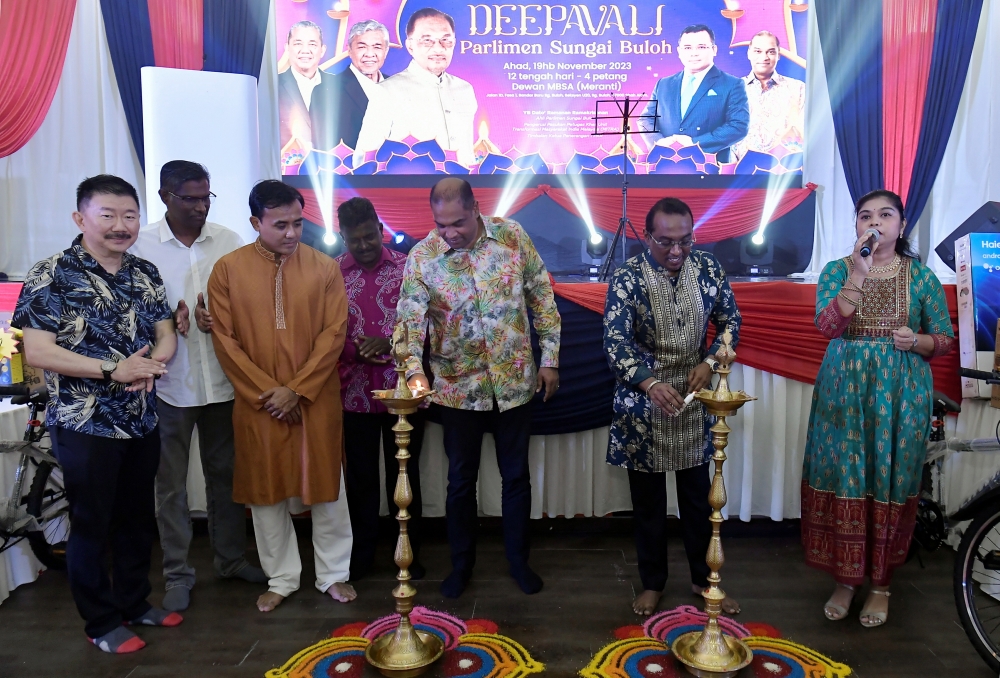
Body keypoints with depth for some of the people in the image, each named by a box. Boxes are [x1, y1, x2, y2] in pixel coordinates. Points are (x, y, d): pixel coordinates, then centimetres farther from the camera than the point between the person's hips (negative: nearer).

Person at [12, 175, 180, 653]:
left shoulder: (145, 274, 5)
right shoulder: (51, 276, -12)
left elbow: (165, 332, 7)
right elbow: (36, 351, -17)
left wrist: (153, 362, -16)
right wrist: (113, 370, -23)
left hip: (142, 422, 6)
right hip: (84, 425, -5)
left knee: (138, 519, 18)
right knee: (92, 525, 9)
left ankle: (134, 602, 37)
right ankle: (102, 622, 27)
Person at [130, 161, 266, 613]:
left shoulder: (229, 242, 2)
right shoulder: (142, 245, -3)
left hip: (222, 379, 2)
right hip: (168, 382, -2)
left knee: (225, 474, 15)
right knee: (171, 482, 8)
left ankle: (230, 558, 32)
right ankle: (178, 573, 24)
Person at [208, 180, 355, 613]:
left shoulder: (325, 268, -2)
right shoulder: (228, 269, -2)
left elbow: (334, 333, -7)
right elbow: (225, 340, -4)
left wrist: (296, 389, -13)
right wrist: (265, 392, -10)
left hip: (316, 401, 0)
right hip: (257, 405, 1)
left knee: (326, 487, 9)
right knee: (266, 491, 11)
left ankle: (333, 574, 27)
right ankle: (281, 579, 29)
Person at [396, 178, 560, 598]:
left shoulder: (512, 235, -6)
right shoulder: (421, 258, -10)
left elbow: (542, 298, 1)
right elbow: (409, 321, -16)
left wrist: (550, 358, 0)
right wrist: (414, 371, -34)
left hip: (515, 382, 1)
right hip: (459, 387, 0)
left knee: (516, 475, 14)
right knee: (461, 480, 12)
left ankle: (518, 558, 34)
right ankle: (461, 563, 33)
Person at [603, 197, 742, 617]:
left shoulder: (708, 268, -3)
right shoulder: (627, 278, -14)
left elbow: (730, 320, 7)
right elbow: (615, 341, -22)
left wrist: (710, 362, -10)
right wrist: (650, 383, -37)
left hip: (693, 398, 3)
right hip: (643, 402, -3)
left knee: (698, 495, 15)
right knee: (648, 499, 11)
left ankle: (703, 578, 34)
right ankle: (652, 582, 29)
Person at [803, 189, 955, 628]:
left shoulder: (921, 276, 4)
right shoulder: (837, 271, 3)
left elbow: (945, 339, 8)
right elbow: (827, 326, -13)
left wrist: (918, 341, -13)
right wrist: (857, 275, -21)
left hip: (900, 394, 0)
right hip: (844, 390, 0)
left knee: (890, 484, 5)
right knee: (843, 479, 2)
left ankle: (881, 584, 22)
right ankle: (845, 579, 19)